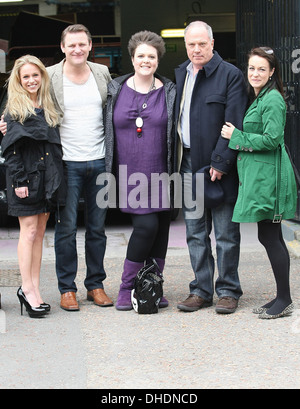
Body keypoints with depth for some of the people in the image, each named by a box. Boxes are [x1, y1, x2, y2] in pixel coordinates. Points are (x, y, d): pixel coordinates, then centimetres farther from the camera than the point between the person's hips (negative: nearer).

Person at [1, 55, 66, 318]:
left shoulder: (48, 108, 13)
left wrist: (56, 176, 9)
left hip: (48, 176, 6)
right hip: (26, 176, -6)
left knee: (40, 232, 6)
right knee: (29, 230, -7)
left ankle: (35, 289, 9)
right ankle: (27, 289, -3)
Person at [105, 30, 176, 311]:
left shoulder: (169, 92, 6)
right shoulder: (116, 90, 5)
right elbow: (107, 131, 10)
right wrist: (109, 169, 7)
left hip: (159, 173, 2)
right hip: (129, 175, -2)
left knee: (160, 229, 4)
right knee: (146, 226, -13)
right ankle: (126, 287, 1)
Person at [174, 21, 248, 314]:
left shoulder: (230, 75, -5)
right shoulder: (179, 75, 13)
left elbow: (233, 125, -11)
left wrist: (220, 163, -16)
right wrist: (174, 163, 8)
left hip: (219, 167, -6)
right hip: (188, 164, 6)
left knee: (225, 233, 2)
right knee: (195, 233, 10)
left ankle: (228, 291, 11)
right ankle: (201, 290, 18)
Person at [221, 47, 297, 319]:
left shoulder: (272, 100, -12)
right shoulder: (257, 98, 18)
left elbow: (272, 139, -19)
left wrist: (237, 137, -11)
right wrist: (236, 135, 11)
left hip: (269, 174, -10)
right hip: (257, 174, 10)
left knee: (269, 236, -6)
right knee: (271, 237, 12)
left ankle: (285, 300, 1)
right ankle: (282, 298, 18)